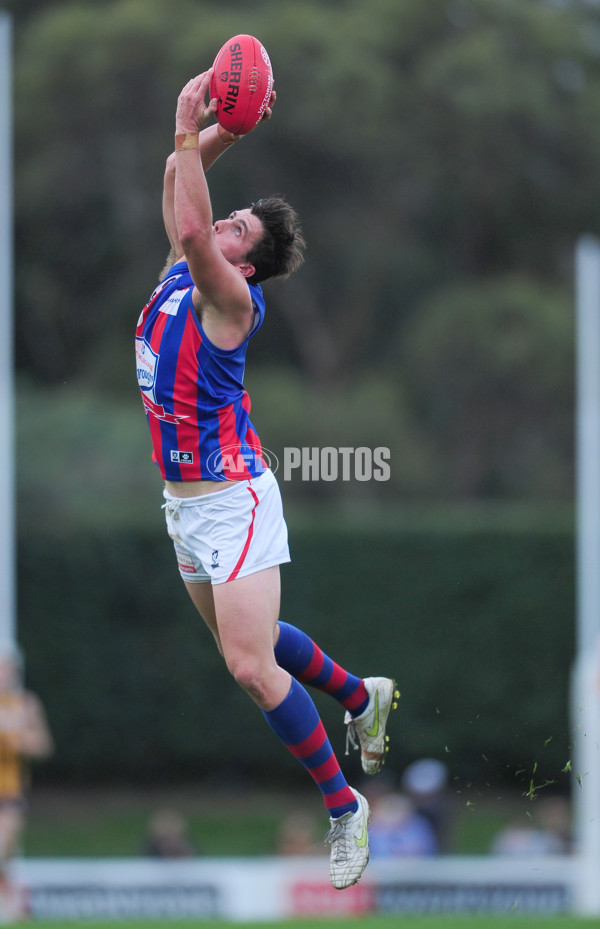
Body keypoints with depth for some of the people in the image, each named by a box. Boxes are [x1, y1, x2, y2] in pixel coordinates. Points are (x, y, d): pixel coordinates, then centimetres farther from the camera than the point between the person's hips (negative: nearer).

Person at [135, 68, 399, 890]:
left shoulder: (231, 298, -18)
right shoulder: (183, 270, 4)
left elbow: (194, 230, -35)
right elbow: (183, 179, 9)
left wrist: (189, 132, -31)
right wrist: (227, 127, -6)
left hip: (233, 502, -9)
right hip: (185, 503, 9)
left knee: (252, 665, -12)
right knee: (244, 640, 23)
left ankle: (343, 805, -1)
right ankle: (361, 698, 44)